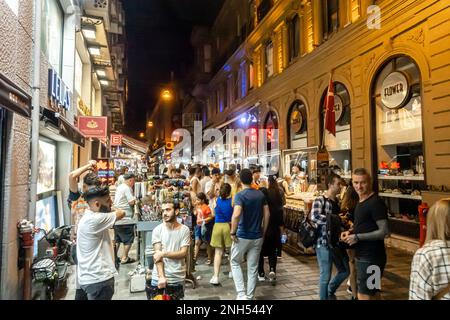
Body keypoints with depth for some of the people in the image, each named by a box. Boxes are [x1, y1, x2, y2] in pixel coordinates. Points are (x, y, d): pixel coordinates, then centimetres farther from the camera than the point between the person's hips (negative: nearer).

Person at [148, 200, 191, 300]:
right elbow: (157, 255, -9)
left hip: (178, 279, 0)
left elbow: (183, 253, -10)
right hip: (158, 278, 0)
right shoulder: (157, 230, -5)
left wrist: (164, 253, -18)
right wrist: (161, 276, -17)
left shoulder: (185, 230, -5)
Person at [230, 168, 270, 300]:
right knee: (253, 268, 14)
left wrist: (233, 232, -17)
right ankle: (250, 296, 23)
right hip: (257, 236, 4)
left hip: (242, 236, -4)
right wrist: (263, 232, 13)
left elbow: (236, 215, -29)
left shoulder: (240, 195, -15)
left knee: (235, 263, 16)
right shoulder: (261, 194, 2)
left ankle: (241, 294, 7)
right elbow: (267, 214, 4)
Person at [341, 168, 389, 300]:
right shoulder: (360, 202, 12)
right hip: (362, 256, 9)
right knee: (373, 293, 21)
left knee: (363, 295, -3)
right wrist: (351, 232, 4)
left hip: (371, 258, -9)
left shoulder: (376, 202, -17)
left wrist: (357, 237, -21)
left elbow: (384, 231, -21)